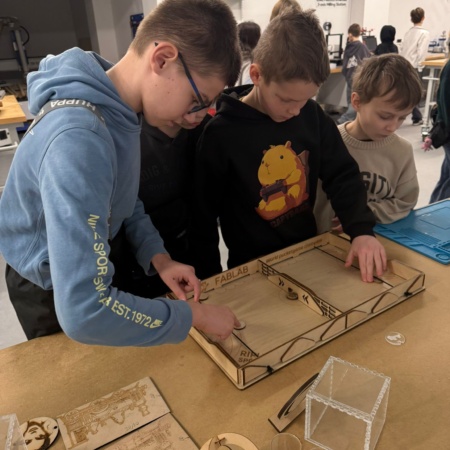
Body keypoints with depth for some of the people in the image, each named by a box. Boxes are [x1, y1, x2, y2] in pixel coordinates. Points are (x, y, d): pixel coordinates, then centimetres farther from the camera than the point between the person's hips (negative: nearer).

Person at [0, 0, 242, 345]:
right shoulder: (77, 140, -40)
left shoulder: (116, 106, -12)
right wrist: (194, 315, -32)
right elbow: (83, 312, -45)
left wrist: (157, 256, -11)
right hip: (50, 289, -7)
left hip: (88, 269, 7)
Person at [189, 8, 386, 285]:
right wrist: (212, 281, -5)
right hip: (253, 267, -3)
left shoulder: (312, 116, -7)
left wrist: (362, 230, -17)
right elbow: (202, 216, -12)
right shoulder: (221, 134, -19)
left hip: (309, 253, 4)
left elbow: (342, 175, -1)